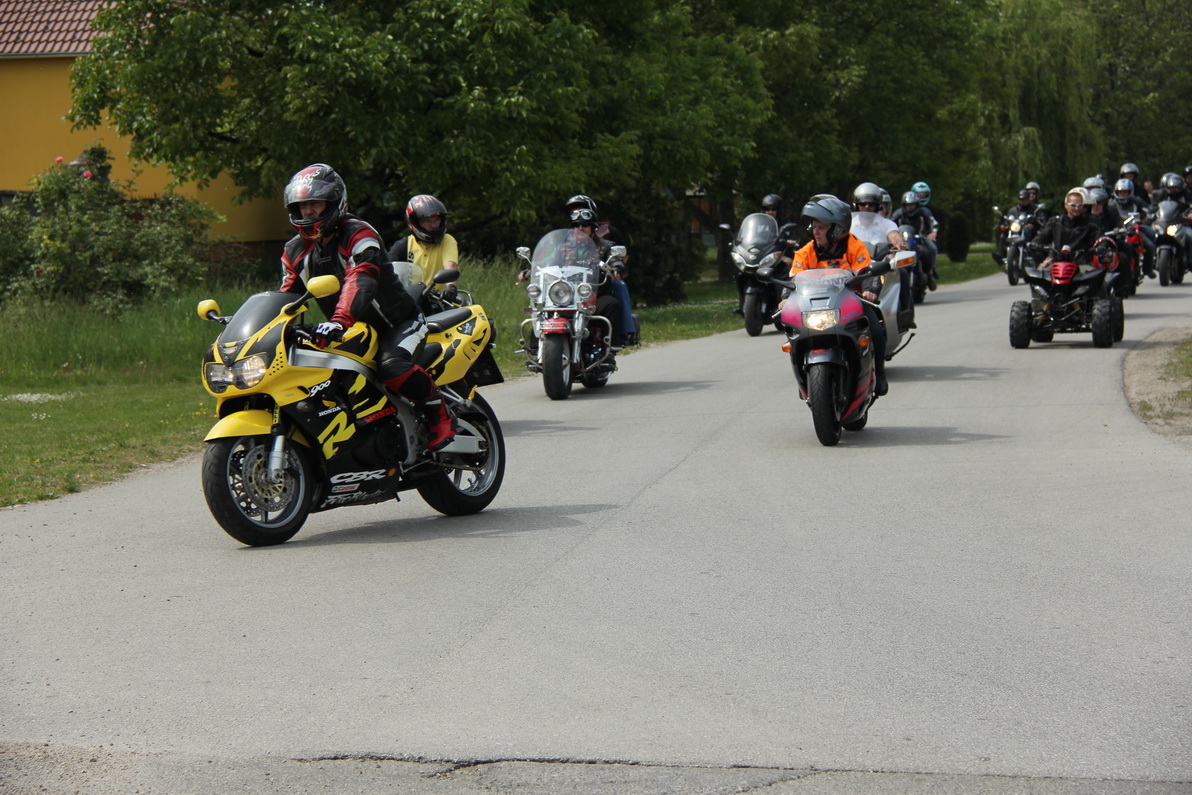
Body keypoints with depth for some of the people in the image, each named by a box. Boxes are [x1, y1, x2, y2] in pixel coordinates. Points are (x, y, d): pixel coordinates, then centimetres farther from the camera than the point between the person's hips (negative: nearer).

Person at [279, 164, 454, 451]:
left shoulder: (358, 234, -20)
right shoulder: (296, 252, 6)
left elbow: (360, 281, -36)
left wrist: (339, 320, -54)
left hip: (397, 324, -8)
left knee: (392, 368, -36)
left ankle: (440, 414, -14)